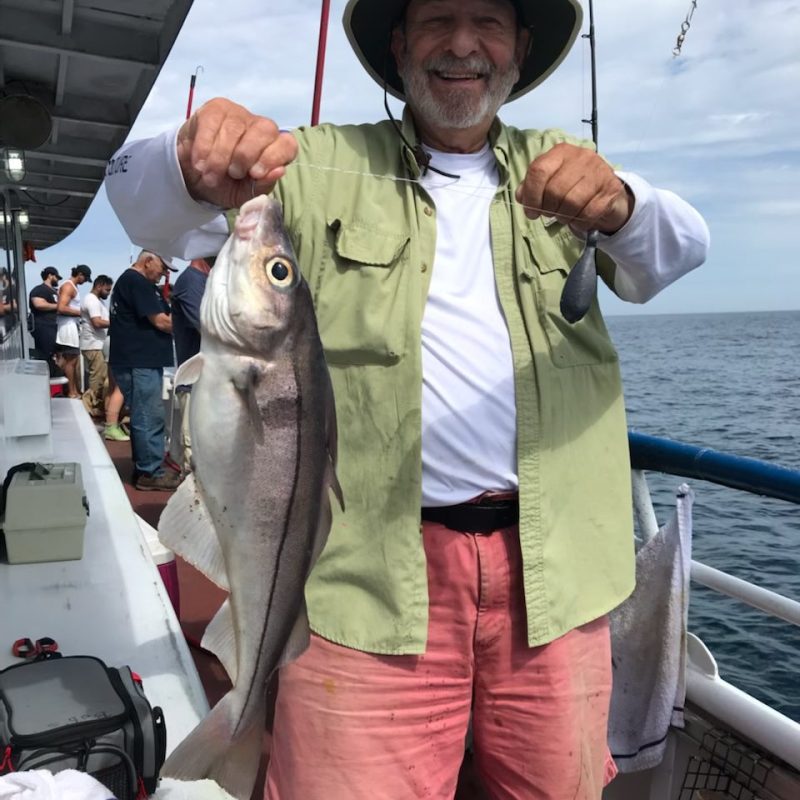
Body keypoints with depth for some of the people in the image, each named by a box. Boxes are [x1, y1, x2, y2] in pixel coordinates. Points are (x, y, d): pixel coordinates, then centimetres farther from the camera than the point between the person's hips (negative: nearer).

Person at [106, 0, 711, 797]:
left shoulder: (557, 168, 13)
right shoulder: (322, 166, 7)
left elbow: (679, 248, -3)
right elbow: (144, 208, -3)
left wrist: (617, 205, -26)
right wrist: (194, 161, -27)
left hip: (553, 570, 3)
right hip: (368, 575, -2)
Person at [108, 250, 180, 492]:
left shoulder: (129, 280, 20)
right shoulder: (137, 282, -13)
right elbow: (160, 321, -17)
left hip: (139, 361, 11)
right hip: (140, 362, -11)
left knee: (143, 417, 15)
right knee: (150, 418, -6)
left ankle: (144, 468, 22)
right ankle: (150, 473, -1)